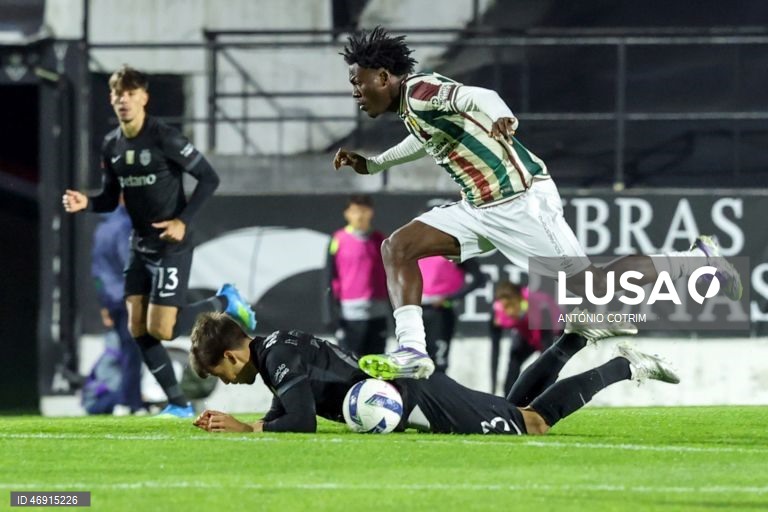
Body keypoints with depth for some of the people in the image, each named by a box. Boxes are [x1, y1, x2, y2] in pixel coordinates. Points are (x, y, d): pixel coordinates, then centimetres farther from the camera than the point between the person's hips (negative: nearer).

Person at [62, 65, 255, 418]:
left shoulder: (164, 138, -16)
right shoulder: (112, 145, 5)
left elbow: (209, 178, -13)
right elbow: (110, 199, 12)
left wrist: (184, 220, -20)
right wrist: (86, 203, -10)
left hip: (171, 245, -7)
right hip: (141, 246, 7)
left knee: (160, 329, -12)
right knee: (137, 329, 1)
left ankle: (224, 303, 13)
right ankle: (179, 404, 11)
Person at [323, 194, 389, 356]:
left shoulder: (379, 240, 10)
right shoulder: (339, 240, -2)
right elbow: (330, 277, -2)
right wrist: (333, 312, -6)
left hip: (377, 312, 4)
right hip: (350, 313, -4)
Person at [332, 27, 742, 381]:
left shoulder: (419, 92, -17)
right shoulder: (410, 107, 12)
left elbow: (477, 97, -36)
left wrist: (503, 119, -57)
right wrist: (372, 165, 33)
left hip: (520, 201, -10)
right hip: (480, 206, 10)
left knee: (591, 284, -9)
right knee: (397, 246, 1)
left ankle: (701, 258, 6)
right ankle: (412, 352, -8)